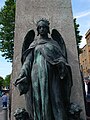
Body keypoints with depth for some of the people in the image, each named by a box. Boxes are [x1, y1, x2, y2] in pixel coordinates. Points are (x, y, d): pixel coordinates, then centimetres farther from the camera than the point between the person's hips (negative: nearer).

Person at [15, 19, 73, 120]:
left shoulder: (54, 42, 20)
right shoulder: (34, 44, 18)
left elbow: (60, 56, 8)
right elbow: (28, 61, 9)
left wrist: (62, 64, -16)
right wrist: (22, 77, -4)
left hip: (52, 75, 0)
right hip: (38, 74, 0)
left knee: (55, 99, -8)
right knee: (40, 101, -6)